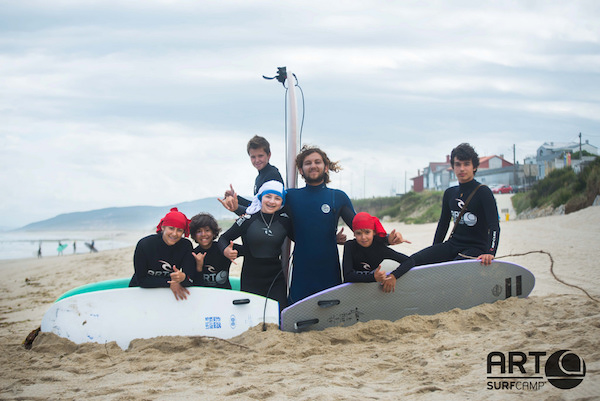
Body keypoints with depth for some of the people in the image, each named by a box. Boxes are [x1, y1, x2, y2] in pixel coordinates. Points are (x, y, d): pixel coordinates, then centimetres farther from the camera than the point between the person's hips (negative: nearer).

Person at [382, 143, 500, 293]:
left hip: (476, 249, -5)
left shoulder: (484, 193, -6)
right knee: (415, 259, -21)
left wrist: (490, 253, -29)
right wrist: (434, 254, 20)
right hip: (452, 245, 5)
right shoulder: (450, 194, 13)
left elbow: (494, 226, -14)